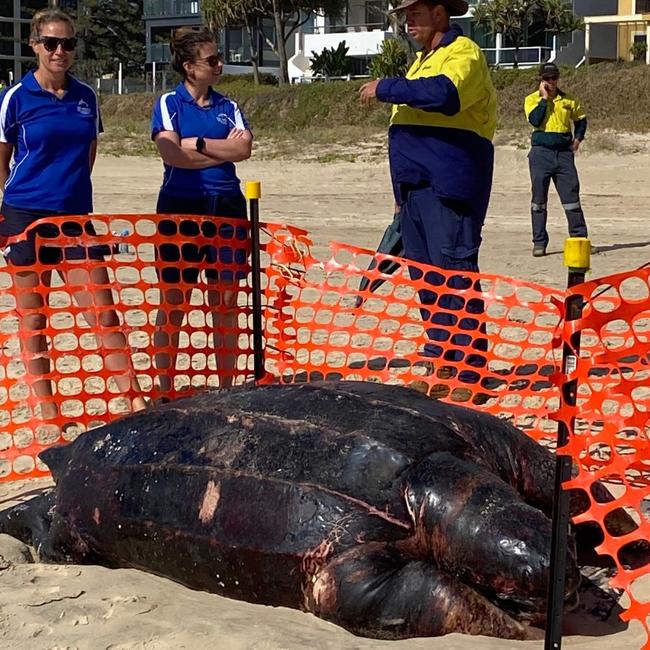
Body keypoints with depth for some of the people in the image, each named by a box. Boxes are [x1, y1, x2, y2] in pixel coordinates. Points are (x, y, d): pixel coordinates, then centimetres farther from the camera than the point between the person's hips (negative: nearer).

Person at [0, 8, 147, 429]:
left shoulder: (86, 97, 7)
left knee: (104, 314, -1)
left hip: (75, 216, 3)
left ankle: (136, 401, 1)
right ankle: (46, 408, 15)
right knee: (34, 318, 4)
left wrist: (69, 189, 13)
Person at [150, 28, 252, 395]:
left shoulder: (228, 107, 10)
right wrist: (223, 150, -10)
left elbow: (244, 148, -7)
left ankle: (226, 387, 15)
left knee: (225, 303, 6)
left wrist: (197, 143, -11)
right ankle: (165, 389, 11)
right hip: (180, 207, -3)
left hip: (226, 207, 3)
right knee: (173, 303, 2)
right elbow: (172, 154, -15)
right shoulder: (169, 104, 1)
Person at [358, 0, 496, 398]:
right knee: (426, 278, 11)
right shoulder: (424, 60, 24)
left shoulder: (463, 53, -6)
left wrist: (386, 88, -18)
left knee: (456, 275, -9)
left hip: (448, 187, -10)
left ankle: (470, 372, -6)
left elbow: (443, 94, -30)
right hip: (417, 187, 10)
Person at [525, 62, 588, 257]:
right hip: (541, 152, -2)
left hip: (564, 153, 2)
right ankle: (539, 242, 4)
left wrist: (578, 137, 9)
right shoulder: (532, 99, 3)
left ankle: (580, 238, 6)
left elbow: (580, 119, 25)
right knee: (539, 198, 0)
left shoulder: (568, 100, 11)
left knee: (571, 196, 1)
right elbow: (535, 120, -15)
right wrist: (544, 98, -11)